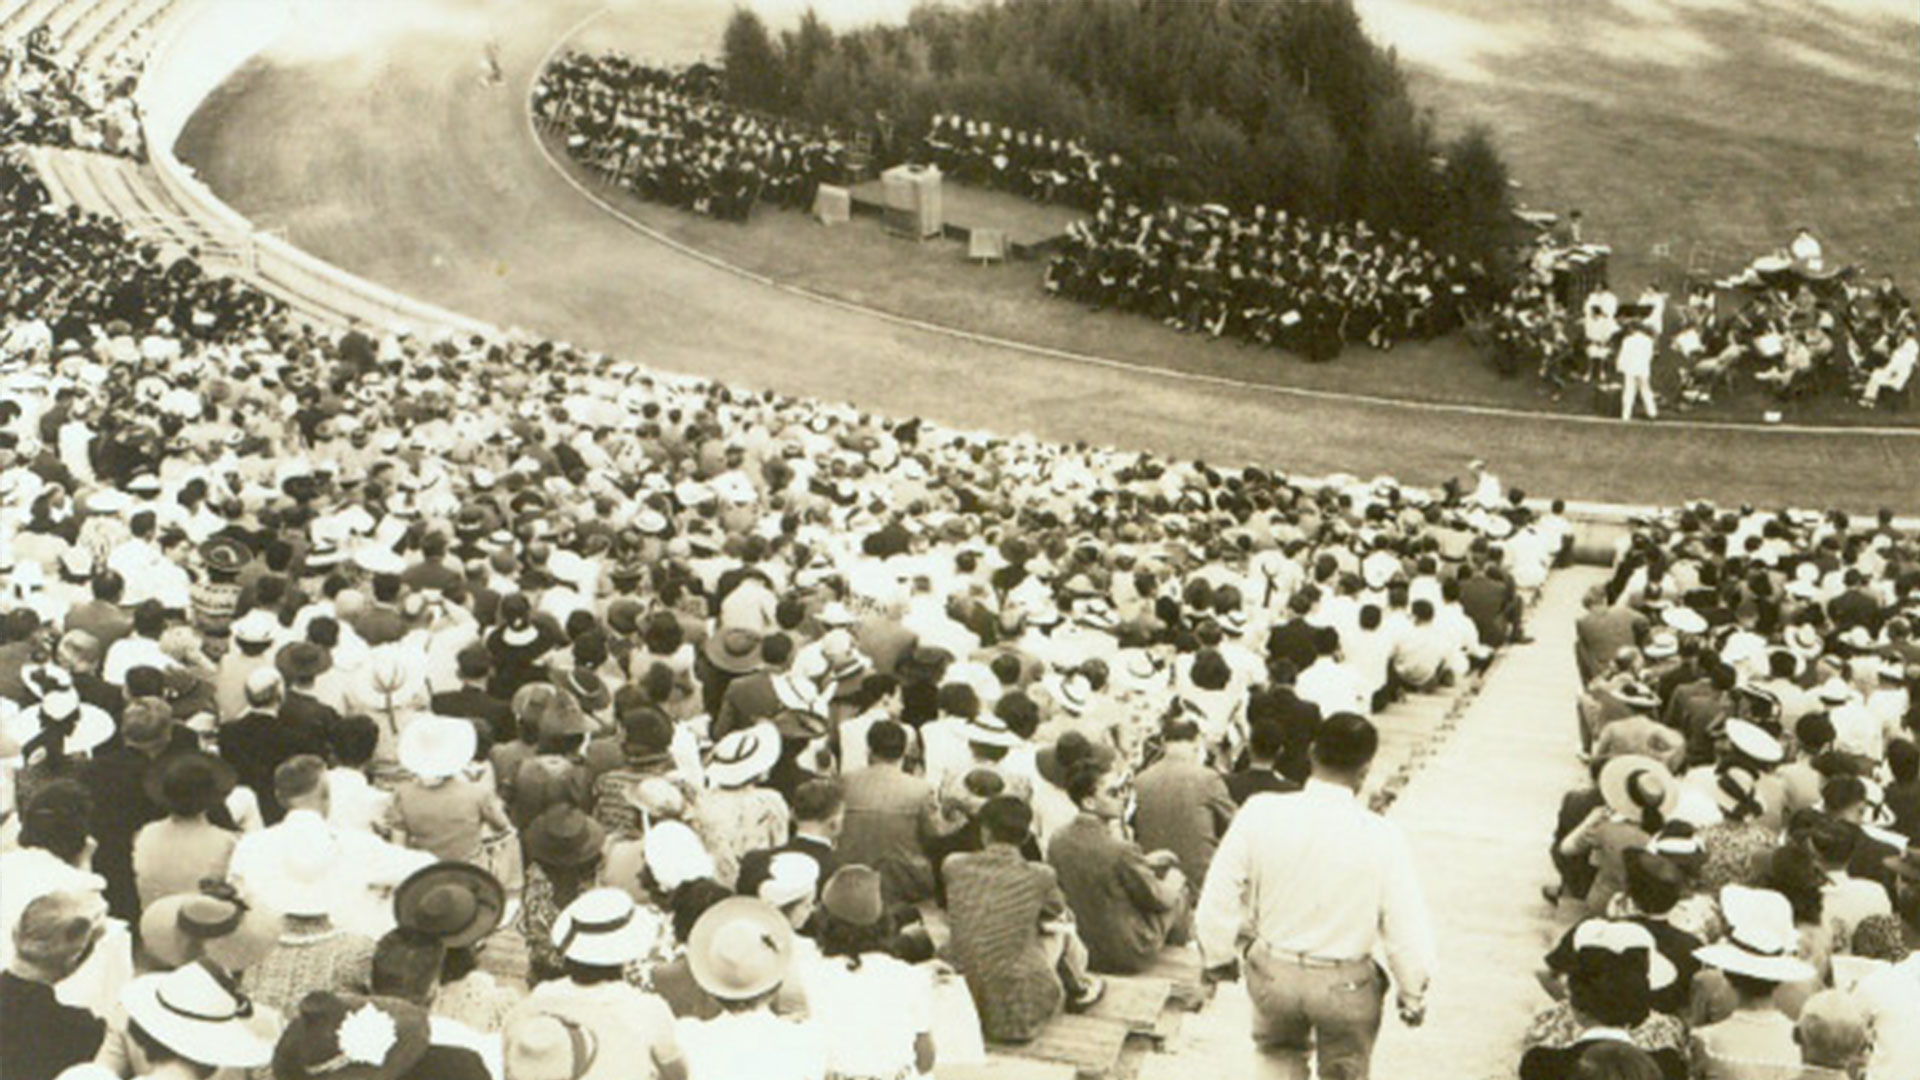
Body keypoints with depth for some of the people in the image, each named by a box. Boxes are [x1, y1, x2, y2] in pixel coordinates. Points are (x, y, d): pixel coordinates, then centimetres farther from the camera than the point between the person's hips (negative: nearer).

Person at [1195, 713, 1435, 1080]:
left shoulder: (1260, 814, -17)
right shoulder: (1380, 837, -21)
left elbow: (1216, 901, -9)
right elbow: (1407, 930, -14)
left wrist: (1218, 957, 10)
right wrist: (1412, 996, 3)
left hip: (1272, 971, 2)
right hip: (1346, 982, -1)